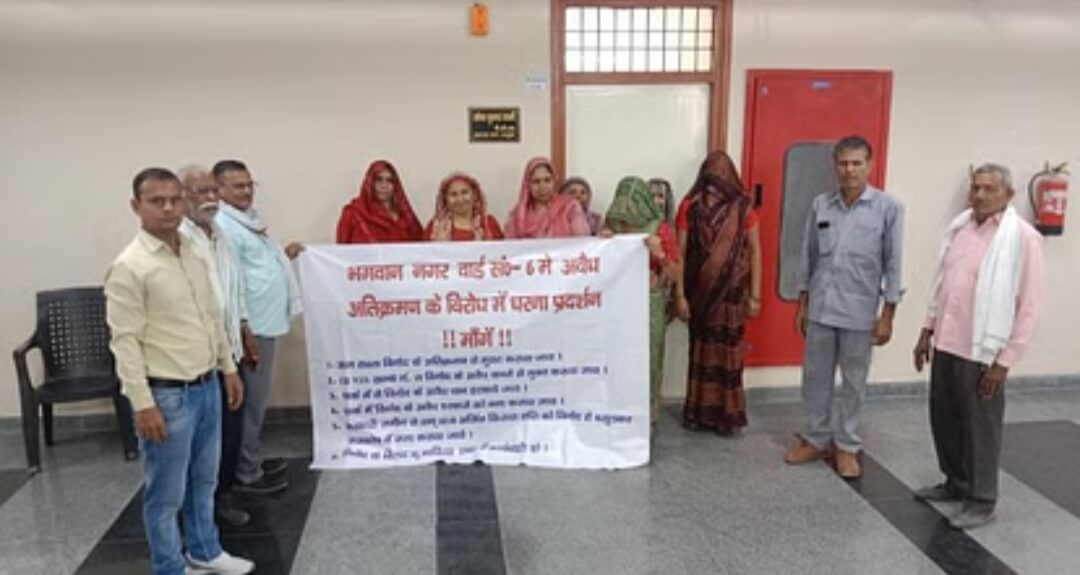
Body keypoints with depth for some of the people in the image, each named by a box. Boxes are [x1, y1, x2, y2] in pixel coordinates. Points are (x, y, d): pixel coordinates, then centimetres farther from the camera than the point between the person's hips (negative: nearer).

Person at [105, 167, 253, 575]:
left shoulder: (193, 254, 8)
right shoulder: (129, 267, -15)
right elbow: (125, 341, -17)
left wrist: (228, 368, 16)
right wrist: (143, 404, -19)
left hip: (206, 387, 8)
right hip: (167, 395, -7)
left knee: (203, 481, 21)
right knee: (166, 494, 6)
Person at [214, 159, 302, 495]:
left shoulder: (248, 218, 14)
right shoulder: (223, 225, -18)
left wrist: (283, 255, 13)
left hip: (264, 323, 10)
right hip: (250, 327, -10)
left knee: (257, 399, 18)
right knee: (251, 401, -1)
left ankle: (253, 459, 31)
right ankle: (246, 474, 10)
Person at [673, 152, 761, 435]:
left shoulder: (742, 207, -6)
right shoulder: (690, 206, -6)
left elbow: (755, 251, -2)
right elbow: (679, 252, -5)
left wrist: (754, 295, -4)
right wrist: (679, 295, -7)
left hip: (732, 290, 0)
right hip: (699, 290, 0)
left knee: (728, 352, 5)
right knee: (701, 349, 10)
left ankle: (728, 413, 17)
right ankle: (699, 410, 22)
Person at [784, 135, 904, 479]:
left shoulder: (888, 208, -6)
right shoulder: (820, 205, 3)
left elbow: (893, 265, -5)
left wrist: (887, 316, -7)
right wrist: (802, 305, 9)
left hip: (859, 312, -3)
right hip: (820, 309, 3)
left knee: (854, 383, 8)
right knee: (815, 378, 11)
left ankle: (847, 446, 22)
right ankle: (816, 439, 26)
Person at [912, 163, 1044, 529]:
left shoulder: (1022, 238, -12)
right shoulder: (959, 227, 8)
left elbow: (1029, 306, -13)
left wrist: (1005, 360, -14)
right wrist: (927, 330, 15)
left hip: (982, 352, -6)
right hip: (946, 344, 6)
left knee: (980, 426, 5)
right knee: (943, 417, 16)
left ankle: (982, 500, 20)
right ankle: (956, 482, 34)